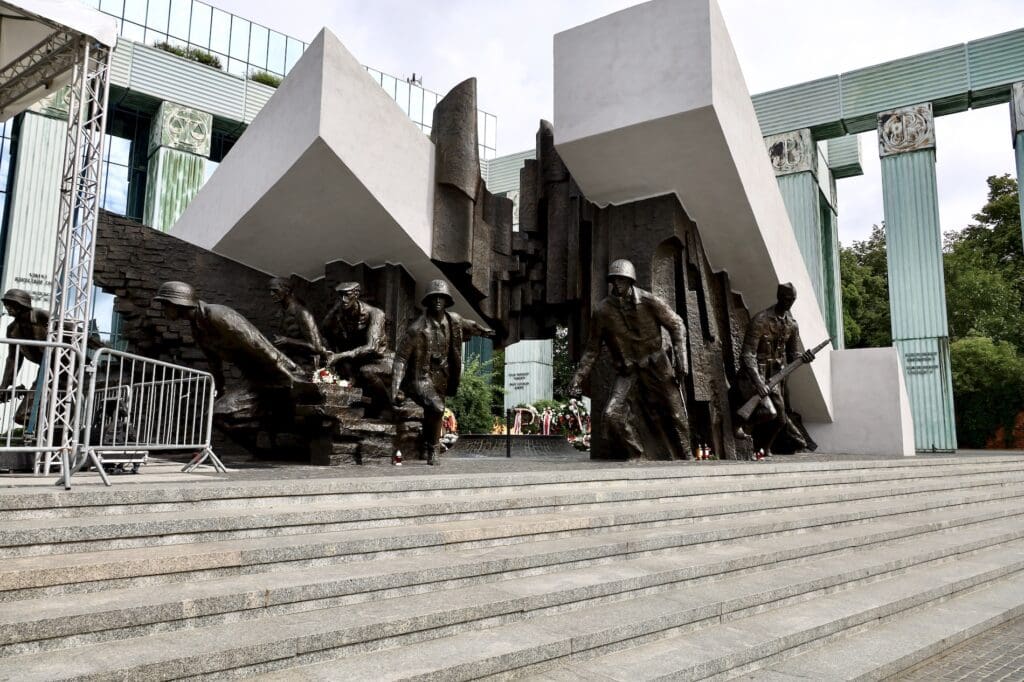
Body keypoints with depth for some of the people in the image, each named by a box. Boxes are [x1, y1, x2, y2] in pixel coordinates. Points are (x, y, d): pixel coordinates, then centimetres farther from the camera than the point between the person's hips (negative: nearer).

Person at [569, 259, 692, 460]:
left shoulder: (649, 302, -9)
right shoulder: (603, 311, -6)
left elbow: (677, 325, 2)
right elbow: (593, 347, 4)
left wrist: (680, 359, -8)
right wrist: (579, 376, -1)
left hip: (656, 368, 0)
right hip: (627, 373, 1)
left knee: (674, 417, 6)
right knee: (612, 415, -18)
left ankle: (685, 460, 27)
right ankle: (638, 456, 1)